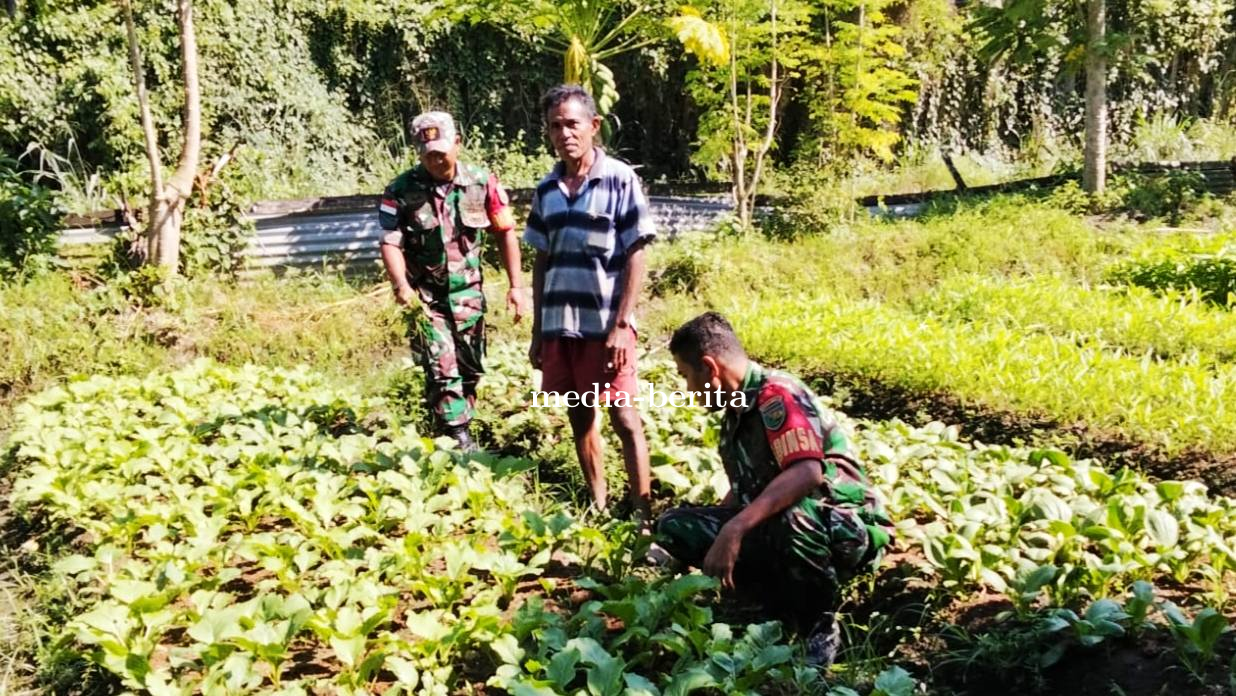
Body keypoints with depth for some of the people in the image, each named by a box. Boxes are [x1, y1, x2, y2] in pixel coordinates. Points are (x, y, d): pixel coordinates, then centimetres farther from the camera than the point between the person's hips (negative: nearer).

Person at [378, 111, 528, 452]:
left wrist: (516, 286, -3)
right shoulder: (401, 191, -11)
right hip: (425, 297, -3)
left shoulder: (482, 182, -6)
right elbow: (391, 243, -12)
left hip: (467, 293, 3)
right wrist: (401, 284, -30)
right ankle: (461, 443, -7)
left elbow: (505, 232, 1)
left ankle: (455, 430, 30)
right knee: (442, 371, -10)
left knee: (470, 369, 12)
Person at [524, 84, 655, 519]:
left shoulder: (620, 180, -5)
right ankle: (599, 508, 26)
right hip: (559, 326, 5)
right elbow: (542, 263, 13)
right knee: (580, 417, 13)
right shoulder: (547, 189, 9)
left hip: (606, 325, -5)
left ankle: (642, 514, 9)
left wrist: (621, 325, -12)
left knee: (624, 419, 1)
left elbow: (635, 258, -7)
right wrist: (537, 331, 11)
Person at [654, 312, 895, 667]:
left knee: (791, 517, -43)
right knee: (673, 525, -4)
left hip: (846, 532, -9)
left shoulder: (776, 393, -19)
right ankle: (791, 609, -4)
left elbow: (806, 473, -35)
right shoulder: (737, 410, 9)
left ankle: (820, 626, -14)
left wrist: (735, 529, -41)